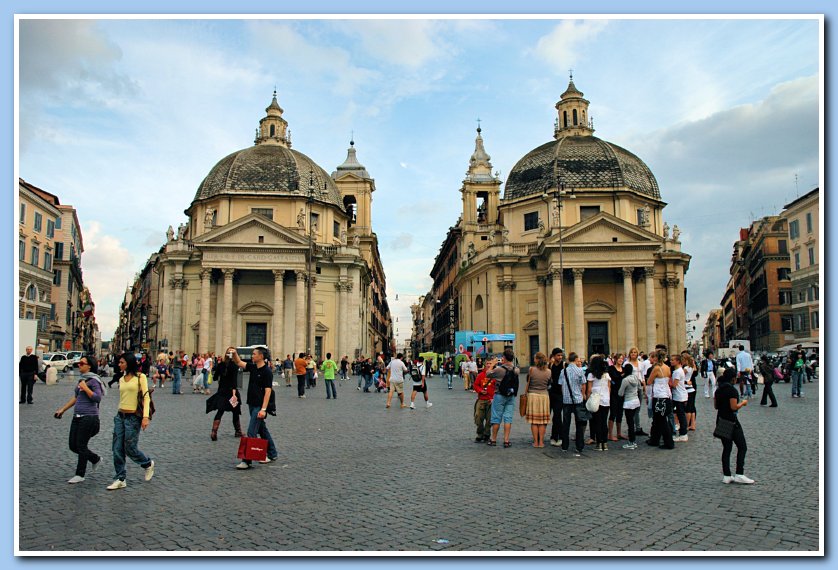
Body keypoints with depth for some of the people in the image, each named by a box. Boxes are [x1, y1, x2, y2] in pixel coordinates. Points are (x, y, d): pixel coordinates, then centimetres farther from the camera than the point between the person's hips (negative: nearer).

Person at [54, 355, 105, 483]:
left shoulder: (94, 380, -11)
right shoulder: (82, 379, 15)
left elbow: (98, 398, -19)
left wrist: (85, 388, -17)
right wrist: (62, 409, 26)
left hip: (89, 417, -9)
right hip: (77, 417, 9)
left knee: (81, 446, -3)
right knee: (73, 446, 10)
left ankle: (80, 475, 9)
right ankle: (95, 459, 30)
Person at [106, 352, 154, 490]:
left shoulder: (140, 377, -6)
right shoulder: (121, 379, 12)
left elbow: (146, 397, -11)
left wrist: (145, 417, -20)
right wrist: (120, 413, 19)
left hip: (133, 418, -6)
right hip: (120, 416, 6)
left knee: (130, 448, -2)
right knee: (117, 449, 3)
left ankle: (148, 464, 25)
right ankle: (120, 479, 13)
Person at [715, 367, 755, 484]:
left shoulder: (718, 390, 9)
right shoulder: (732, 390, -15)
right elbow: (734, 407, -19)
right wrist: (743, 403, -4)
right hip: (731, 422, -8)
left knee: (726, 448, 10)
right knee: (742, 447, 2)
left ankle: (726, 476, 10)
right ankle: (739, 474, -1)